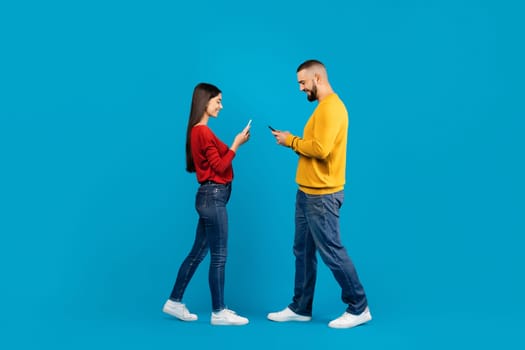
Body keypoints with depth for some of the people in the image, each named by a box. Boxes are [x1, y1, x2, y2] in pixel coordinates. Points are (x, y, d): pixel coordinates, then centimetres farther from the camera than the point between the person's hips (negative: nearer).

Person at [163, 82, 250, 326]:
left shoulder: (198, 131, 15)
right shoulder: (203, 132, -16)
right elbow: (220, 167, -15)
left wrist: (235, 144, 12)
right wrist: (236, 144, -9)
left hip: (210, 196, 10)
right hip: (213, 196, -10)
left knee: (198, 252, 15)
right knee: (218, 256, -2)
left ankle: (174, 302, 23)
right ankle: (218, 313, 8)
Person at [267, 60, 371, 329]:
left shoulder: (331, 107, -16)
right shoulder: (324, 106, 16)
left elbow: (320, 149, -25)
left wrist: (291, 141, -12)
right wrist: (294, 142, 3)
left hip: (322, 195, -10)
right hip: (308, 192, 10)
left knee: (331, 251, -1)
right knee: (303, 251, 14)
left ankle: (359, 308, 13)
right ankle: (300, 308, 24)